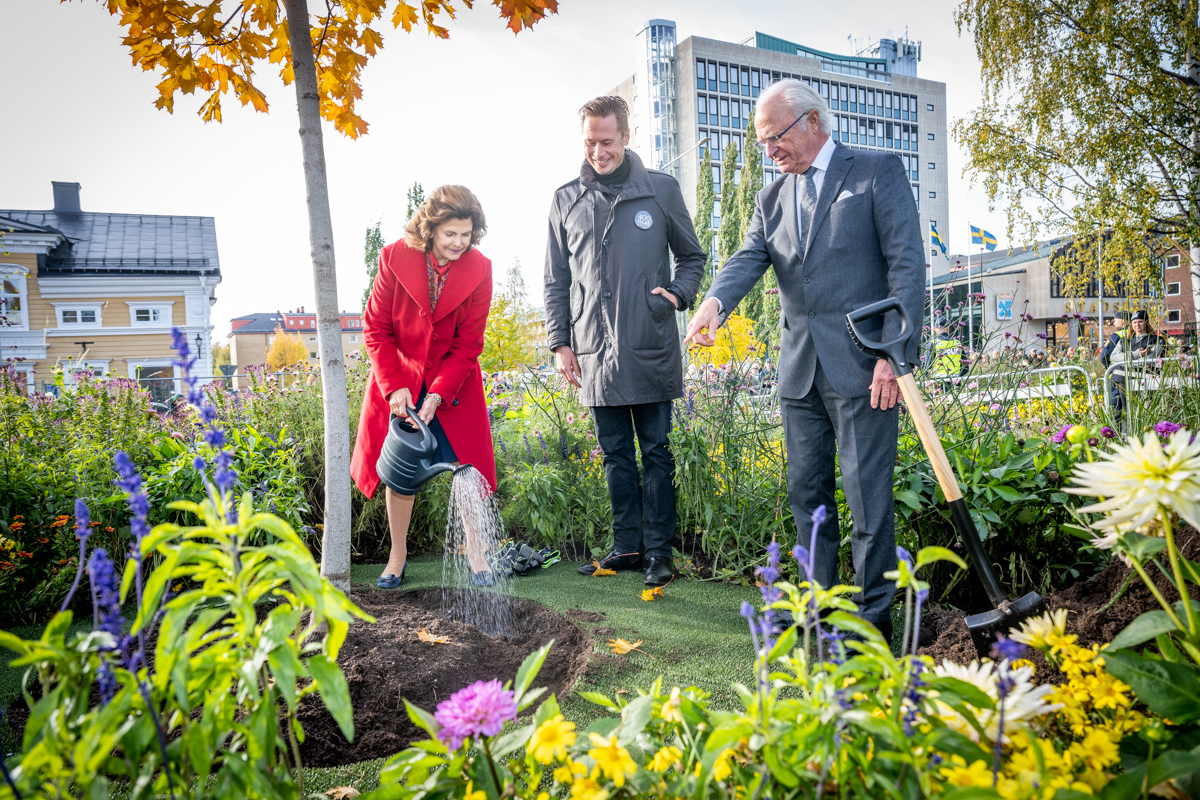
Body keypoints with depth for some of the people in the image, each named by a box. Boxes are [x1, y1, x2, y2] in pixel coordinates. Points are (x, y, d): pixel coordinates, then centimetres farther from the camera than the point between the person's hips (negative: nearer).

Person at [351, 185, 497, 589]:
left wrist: (438, 394, -20)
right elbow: (376, 330, -8)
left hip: (453, 382, 0)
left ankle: (474, 552, 15)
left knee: (468, 464, -3)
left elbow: (468, 344, -10)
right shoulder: (395, 258, -15)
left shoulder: (479, 269, -13)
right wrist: (395, 387, -18)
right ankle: (398, 555, 21)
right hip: (398, 379, 0)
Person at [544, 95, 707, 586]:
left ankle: (658, 551, 12)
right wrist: (559, 341, 4)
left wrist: (679, 293, -6)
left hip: (651, 350, -2)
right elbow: (556, 280, 12)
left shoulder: (661, 189, 5)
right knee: (615, 455, 10)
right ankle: (626, 546, 21)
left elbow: (692, 256, 13)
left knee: (656, 453, 3)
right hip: (594, 353, 3)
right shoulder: (566, 200, 10)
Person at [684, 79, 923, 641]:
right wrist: (714, 302, -22)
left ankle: (873, 612, 12)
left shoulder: (877, 172, 2)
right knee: (807, 494, 11)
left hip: (862, 365, -5)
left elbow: (906, 263, -5)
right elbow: (748, 259, 1)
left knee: (868, 497, -2)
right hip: (799, 372, 6)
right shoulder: (771, 200, 18)